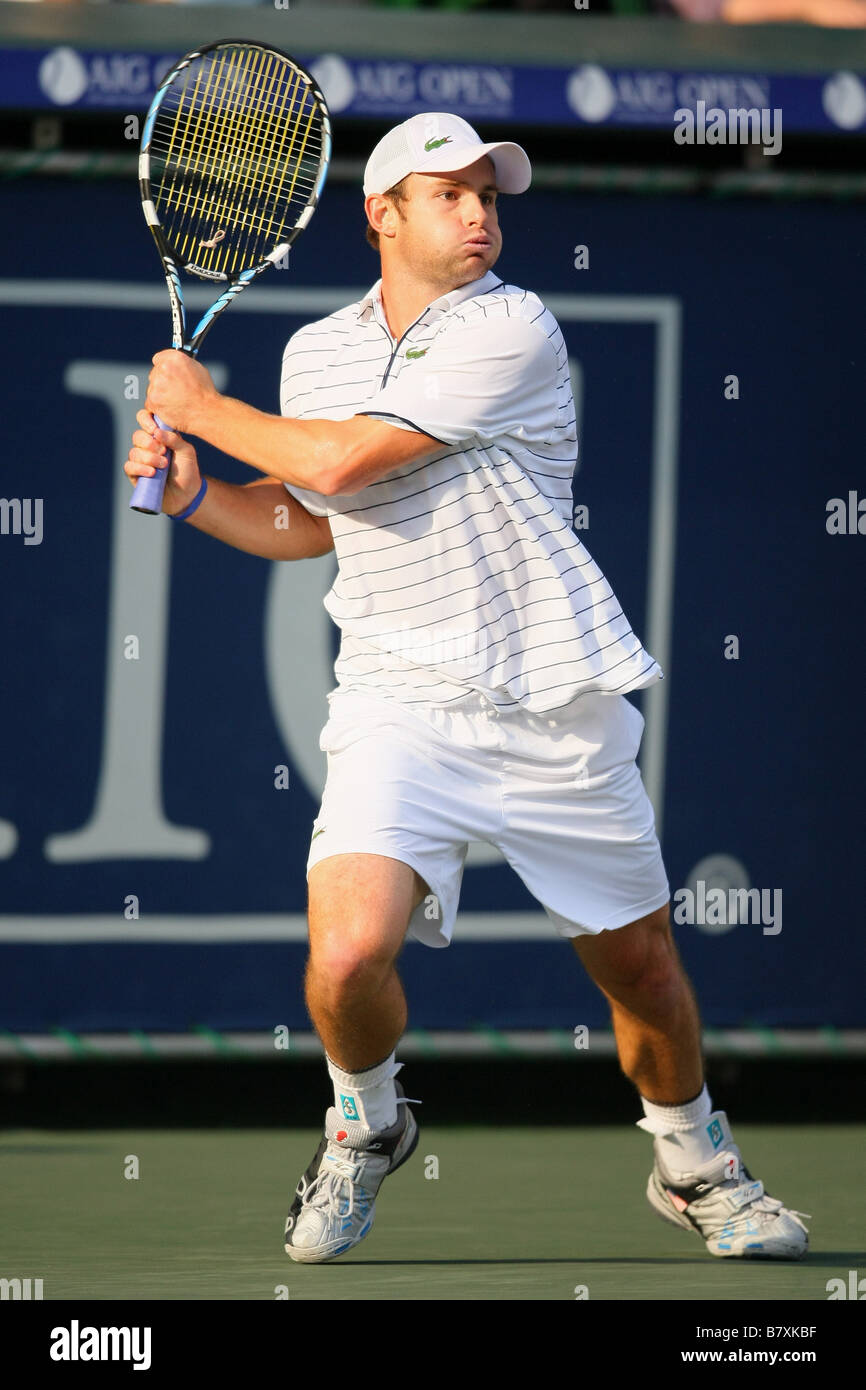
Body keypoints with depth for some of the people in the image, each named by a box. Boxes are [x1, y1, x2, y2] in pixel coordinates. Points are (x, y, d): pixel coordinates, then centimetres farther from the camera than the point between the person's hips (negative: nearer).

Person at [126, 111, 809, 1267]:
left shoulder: (513, 329, -11)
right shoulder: (317, 351, 9)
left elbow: (343, 460, -15)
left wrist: (203, 407, -2)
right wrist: (191, 488, 7)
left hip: (556, 712, -2)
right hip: (398, 703, 2)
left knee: (639, 963, 10)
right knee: (347, 956, -20)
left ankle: (694, 1162, 38)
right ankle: (365, 1120, 12)